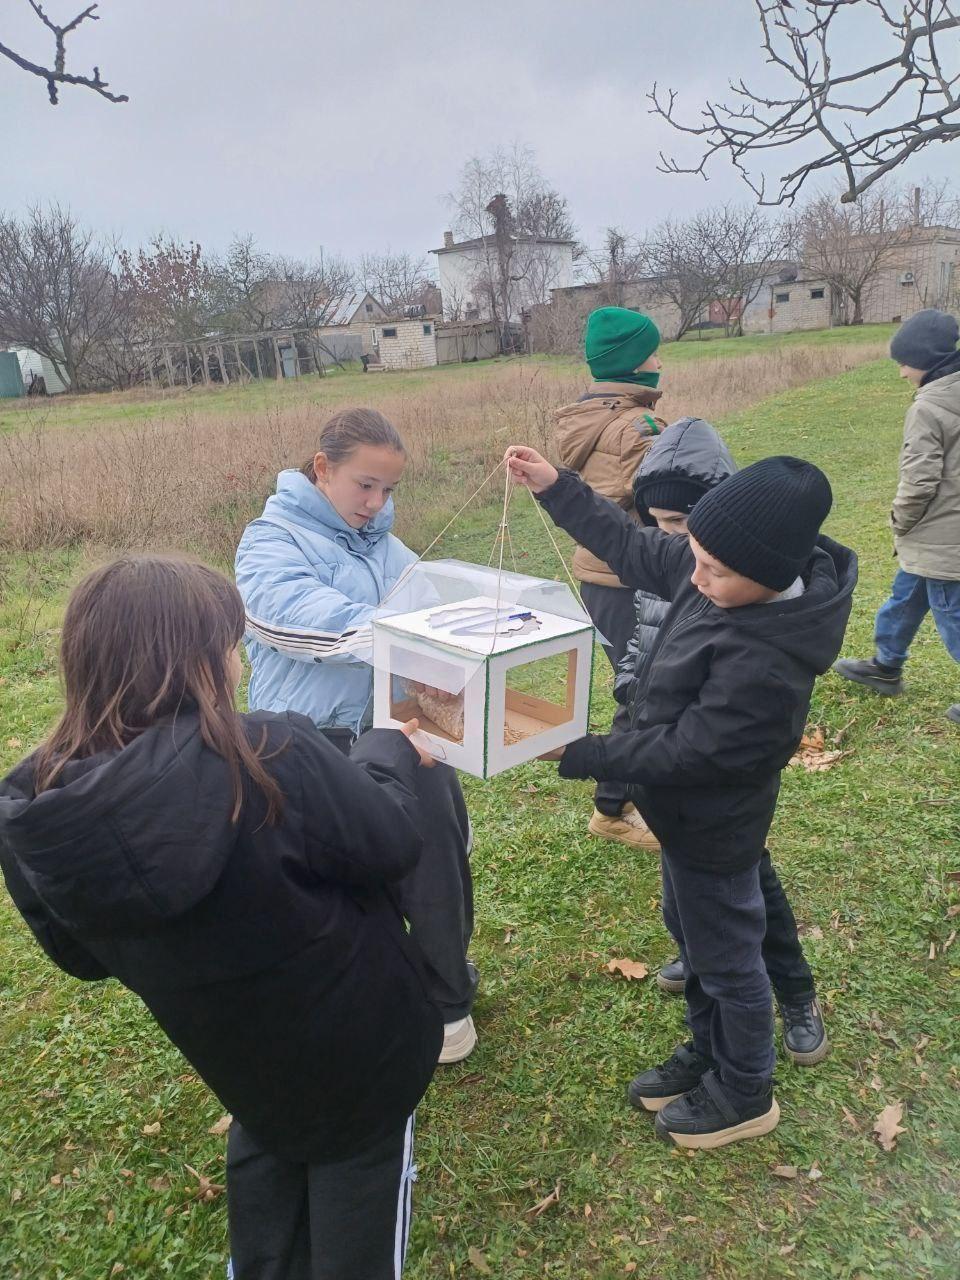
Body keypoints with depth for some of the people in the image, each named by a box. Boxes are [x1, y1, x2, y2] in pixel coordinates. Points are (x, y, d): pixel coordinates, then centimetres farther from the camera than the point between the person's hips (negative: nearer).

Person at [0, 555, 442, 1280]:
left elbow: (81, 955, -1)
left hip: (232, 1048, 5)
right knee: (360, 1165, 24)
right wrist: (389, 751, -1)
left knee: (264, 1145, 34)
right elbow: (393, 845, -19)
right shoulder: (272, 758, -35)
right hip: (352, 1035, -4)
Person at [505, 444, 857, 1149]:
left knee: (726, 959, 15)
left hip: (713, 826, -9)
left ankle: (745, 1094, 41)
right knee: (691, 933, 27)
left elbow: (684, 751, -29)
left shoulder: (764, 665, -37)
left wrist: (576, 755, -25)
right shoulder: (724, 578, -13)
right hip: (691, 808, 9)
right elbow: (634, 548, 0)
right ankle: (707, 1052, 51)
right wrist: (555, 487, -4)